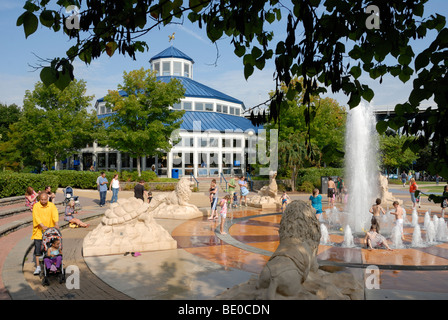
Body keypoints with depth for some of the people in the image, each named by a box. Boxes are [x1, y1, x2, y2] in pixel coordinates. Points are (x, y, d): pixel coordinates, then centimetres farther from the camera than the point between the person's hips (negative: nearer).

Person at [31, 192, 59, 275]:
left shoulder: (52, 205, -1)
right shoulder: (36, 206, -6)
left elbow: (55, 214, -13)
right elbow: (36, 217, -17)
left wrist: (56, 224, -30)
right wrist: (43, 226, -31)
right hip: (39, 230, -1)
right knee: (38, 248, -4)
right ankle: (38, 267, 5)